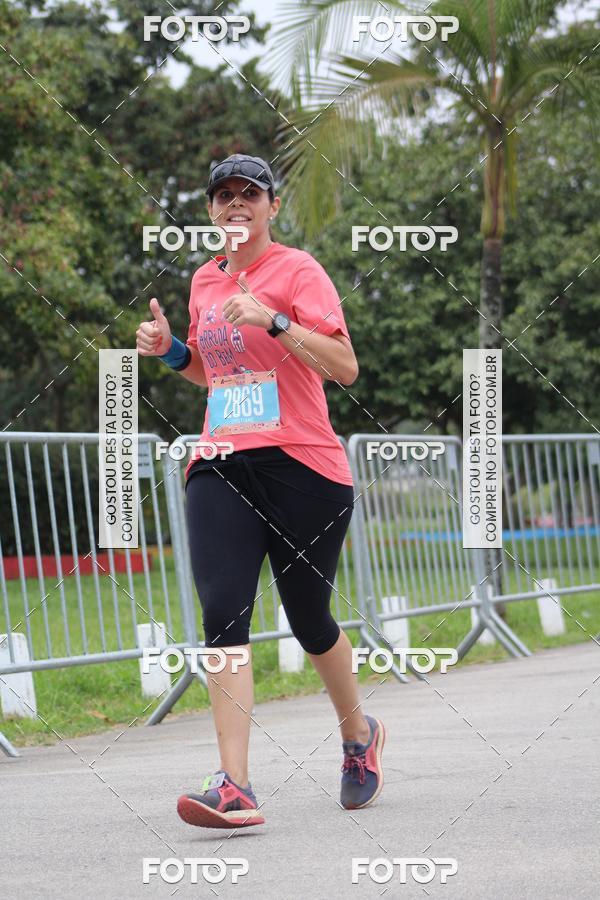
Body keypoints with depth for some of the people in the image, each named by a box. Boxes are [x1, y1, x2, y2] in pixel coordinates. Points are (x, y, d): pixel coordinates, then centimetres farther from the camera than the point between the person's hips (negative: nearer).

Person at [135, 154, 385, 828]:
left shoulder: (297, 270, -3)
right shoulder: (205, 280, 15)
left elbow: (345, 368, -14)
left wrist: (274, 321, -24)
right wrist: (170, 351, 11)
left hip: (303, 468, -4)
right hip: (221, 468, 4)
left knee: (309, 620, 7)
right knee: (223, 614, -15)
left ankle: (359, 737, 36)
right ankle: (234, 788, -21)